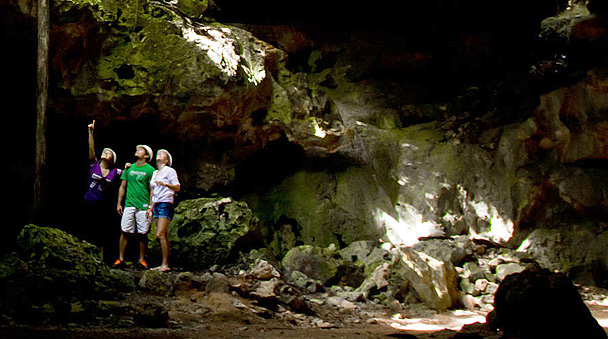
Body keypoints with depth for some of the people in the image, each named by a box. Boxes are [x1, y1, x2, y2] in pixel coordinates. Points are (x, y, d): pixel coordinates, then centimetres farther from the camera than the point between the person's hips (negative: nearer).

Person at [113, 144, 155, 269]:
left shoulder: (150, 169, 2)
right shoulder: (129, 168, 14)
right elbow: (122, 187, 18)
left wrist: (151, 207, -8)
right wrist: (119, 203, 11)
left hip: (143, 207, -3)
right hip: (129, 205, 3)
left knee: (142, 234, 0)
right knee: (125, 232, -2)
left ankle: (141, 260, 9)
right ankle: (121, 259, 3)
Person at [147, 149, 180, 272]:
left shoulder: (170, 171, -2)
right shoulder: (155, 173, 20)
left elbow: (177, 188, -9)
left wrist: (165, 184, -24)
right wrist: (151, 207, 20)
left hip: (166, 204, -7)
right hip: (156, 204, 7)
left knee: (160, 235, -16)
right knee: (164, 236, 5)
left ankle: (165, 264, -15)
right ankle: (163, 265, 5)